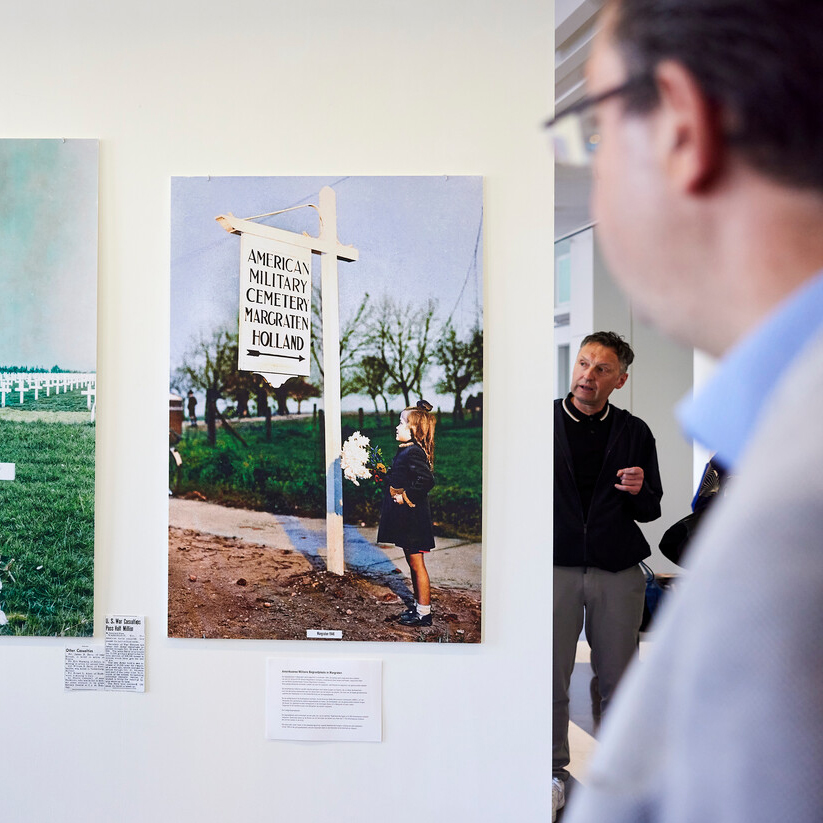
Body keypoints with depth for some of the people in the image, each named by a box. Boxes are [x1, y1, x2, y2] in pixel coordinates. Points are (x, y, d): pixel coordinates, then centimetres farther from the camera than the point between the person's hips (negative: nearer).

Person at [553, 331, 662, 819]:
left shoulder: (634, 433, 9)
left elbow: (652, 510, 12)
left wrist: (639, 491, -9)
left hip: (618, 572, 1)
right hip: (557, 567, -1)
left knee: (619, 680, 8)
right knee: (551, 678, 4)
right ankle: (555, 771, 21)